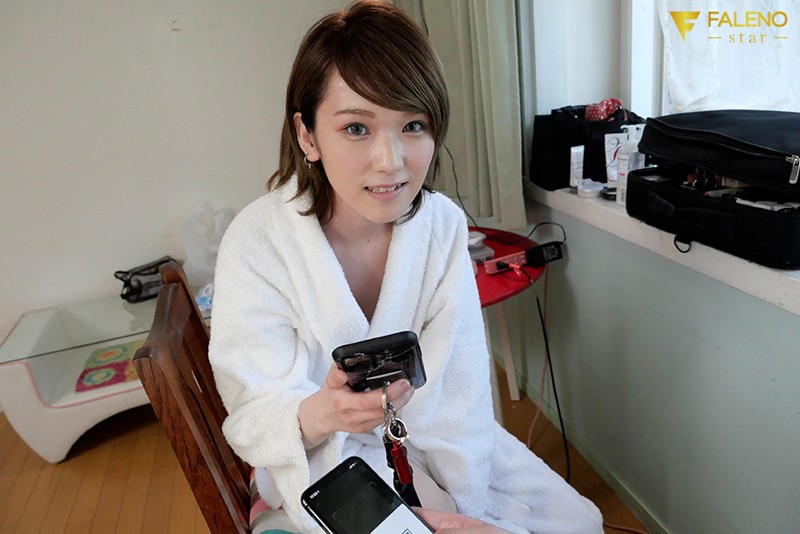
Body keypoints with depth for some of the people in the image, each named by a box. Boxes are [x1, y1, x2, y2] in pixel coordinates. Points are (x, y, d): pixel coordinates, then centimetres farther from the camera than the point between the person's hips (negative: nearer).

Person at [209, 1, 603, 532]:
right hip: (324, 466, -3)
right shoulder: (256, 244, -23)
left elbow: (458, 388, -15)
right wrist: (317, 415, -41)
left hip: (431, 445, 4)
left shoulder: (444, 224, -14)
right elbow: (258, 416, -20)